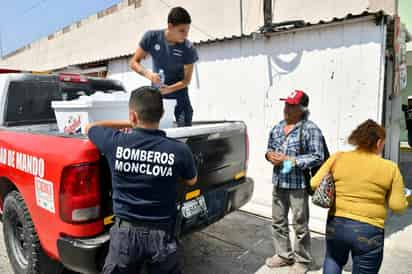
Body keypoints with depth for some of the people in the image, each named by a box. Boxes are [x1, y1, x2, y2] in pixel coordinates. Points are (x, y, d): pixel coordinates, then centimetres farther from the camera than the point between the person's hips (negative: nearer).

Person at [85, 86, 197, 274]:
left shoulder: (116, 142, -16)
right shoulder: (179, 150, -17)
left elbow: (89, 127, 7)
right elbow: (191, 181, 5)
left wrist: (127, 124, 12)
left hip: (125, 231, 0)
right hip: (162, 233, 1)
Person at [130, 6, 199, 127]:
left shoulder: (188, 49, -18)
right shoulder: (151, 37, -15)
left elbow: (187, 80, -12)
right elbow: (134, 62, -9)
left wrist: (168, 89, -29)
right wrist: (148, 73, -29)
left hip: (178, 92, -1)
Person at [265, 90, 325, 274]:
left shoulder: (310, 129, -11)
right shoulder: (277, 128, 9)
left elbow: (317, 157, -15)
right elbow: (270, 148, 20)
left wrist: (290, 160, -20)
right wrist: (270, 155, -4)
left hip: (298, 184, -6)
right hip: (278, 183, 7)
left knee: (300, 225, 6)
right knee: (278, 221, 16)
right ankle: (284, 255, 35)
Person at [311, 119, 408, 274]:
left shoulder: (337, 158, -3)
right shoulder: (390, 168, -6)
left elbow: (314, 184, -1)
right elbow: (398, 206, -5)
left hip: (336, 225, 2)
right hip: (369, 231, -2)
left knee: (333, 261, 29)